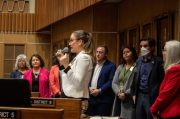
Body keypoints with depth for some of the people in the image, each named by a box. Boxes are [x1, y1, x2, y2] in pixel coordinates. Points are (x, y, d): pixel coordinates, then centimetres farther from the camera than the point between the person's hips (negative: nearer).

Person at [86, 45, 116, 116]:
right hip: (92, 99, 6)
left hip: (104, 100, -6)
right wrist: (90, 87, -4)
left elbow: (111, 82, -12)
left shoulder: (111, 66, -3)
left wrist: (99, 90, -17)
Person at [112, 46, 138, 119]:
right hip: (119, 100, 6)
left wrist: (125, 94, -17)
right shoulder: (120, 67, 19)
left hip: (129, 101, -6)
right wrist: (118, 92, -8)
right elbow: (114, 83, 11)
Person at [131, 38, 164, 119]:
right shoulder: (139, 61, 11)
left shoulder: (158, 61, -8)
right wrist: (134, 94, 7)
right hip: (139, 96, 6)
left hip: (152, 97, -6)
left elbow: (161, 81, -11)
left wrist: (157, 99, -12)